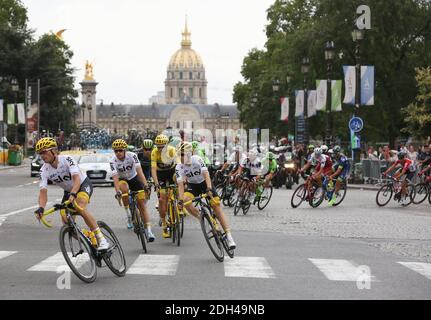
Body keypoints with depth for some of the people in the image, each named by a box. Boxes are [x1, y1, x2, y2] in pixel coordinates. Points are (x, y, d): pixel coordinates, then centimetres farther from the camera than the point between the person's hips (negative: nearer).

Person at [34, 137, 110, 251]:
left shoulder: (66, 159, -28)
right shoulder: (44, 170, -16)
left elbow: (77, 179, -39)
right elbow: (43, 191, -24)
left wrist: (73, 194, -58)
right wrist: (41, 208, -43)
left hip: (83, 185, -6)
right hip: (68, 191, 6)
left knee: (79, 207, -36)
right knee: (67, 223, -10)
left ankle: (101, 239, -34)